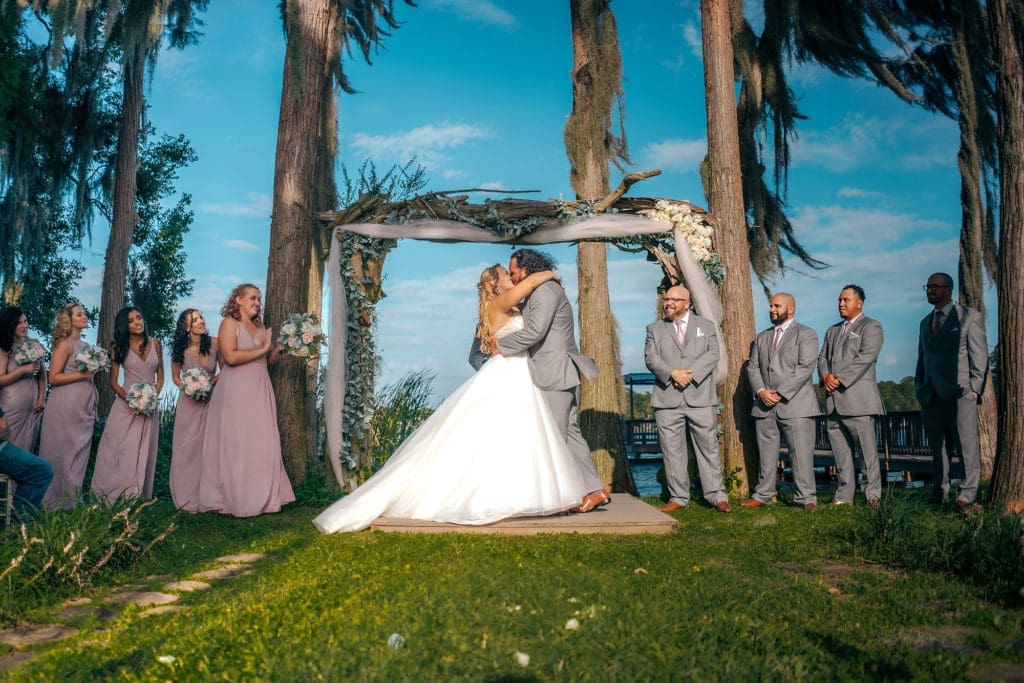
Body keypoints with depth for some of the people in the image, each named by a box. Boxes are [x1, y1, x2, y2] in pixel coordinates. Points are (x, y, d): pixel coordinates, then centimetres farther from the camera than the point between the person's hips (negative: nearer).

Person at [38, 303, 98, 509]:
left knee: (80, 453, 10)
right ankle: (59, 503, 7)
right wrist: (82, 374, -19)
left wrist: (94, 408, 20)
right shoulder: (65, 344, -8)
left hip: (84, 407, 8)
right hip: (67, 407, -8)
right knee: (65, 453, -2)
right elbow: (53, 377, -13)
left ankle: (73, 501, 18)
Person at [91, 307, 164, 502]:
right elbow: (113, 381, 1)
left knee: (143, 452, 4)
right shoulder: (118, 347, 1)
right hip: (126, 404, -2)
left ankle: (139, 498, 9)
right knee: (122, 451, -3)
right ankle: (116, 497, 6)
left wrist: (153, 398, -7)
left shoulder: (155, 343, 6)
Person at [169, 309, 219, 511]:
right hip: (188, 402, 1)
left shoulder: (214, 343, -7)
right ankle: (188, 497, 11)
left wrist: (212, 382, -14)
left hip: (210, 400, 0)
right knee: (187, 447, 2)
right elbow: (175, 377, 9)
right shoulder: (180, 349, -4)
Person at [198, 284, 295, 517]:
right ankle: (237, 500, 5)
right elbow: (230, 357, -18)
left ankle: (261, 497, 10)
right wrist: (261, 349, -12)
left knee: (262, 444, 5)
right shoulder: (230, 323, -3)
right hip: (236, 393, -6)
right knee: (237, 445, -2)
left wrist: (280, 346, 2)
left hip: (260, 393, 7)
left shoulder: (260, 327, 17)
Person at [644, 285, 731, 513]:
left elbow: (713, 354, 1)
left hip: (700, 397, 0)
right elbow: (651, 358, 1)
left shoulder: (706, 325, 14)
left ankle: (717, 496, 9)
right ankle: (678, 497, 10)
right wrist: (672, 373, -16)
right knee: (672, 450, 2)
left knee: (708, 447, 1)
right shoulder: (654, 329, 14)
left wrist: (691, 374, -13)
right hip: (667, 399, 1)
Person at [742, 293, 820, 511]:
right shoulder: (761, 338, 21)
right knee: (766, 452, 7)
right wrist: (761, 391, -6)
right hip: (764, 404, 5)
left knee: (801, 452, -5)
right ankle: (763, 495, 14)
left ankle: (806, 498, 2)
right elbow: (752, 367, 13)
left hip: (795, 403, -5)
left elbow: (806, 367, -8)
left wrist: (780, 393, -14)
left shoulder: (806, 334, 3)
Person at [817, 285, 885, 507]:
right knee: (840, 453, 7)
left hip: (858, 398, -6)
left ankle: (873, 496, 0)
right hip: (833, 400, 6)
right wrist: (825, 376, -4)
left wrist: (840, 379, -14)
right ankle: (844, 496, 11)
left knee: (867, 451, -5)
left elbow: (865, 358, -10)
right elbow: (822, 357, 18)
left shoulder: (871, 327, 3)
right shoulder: (832, 331, 25)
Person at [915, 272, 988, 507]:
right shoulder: (925, 323, 21)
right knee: (938, 448, 8)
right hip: (931, 397, 5)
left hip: (959, 395, -5)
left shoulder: (970, 317, 4)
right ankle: (939, 494, 12)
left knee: (967, 445, -3)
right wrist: (919, 389, 14)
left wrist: (975, 389, -9)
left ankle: (968, 492, 6)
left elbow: (979, 356, -1)